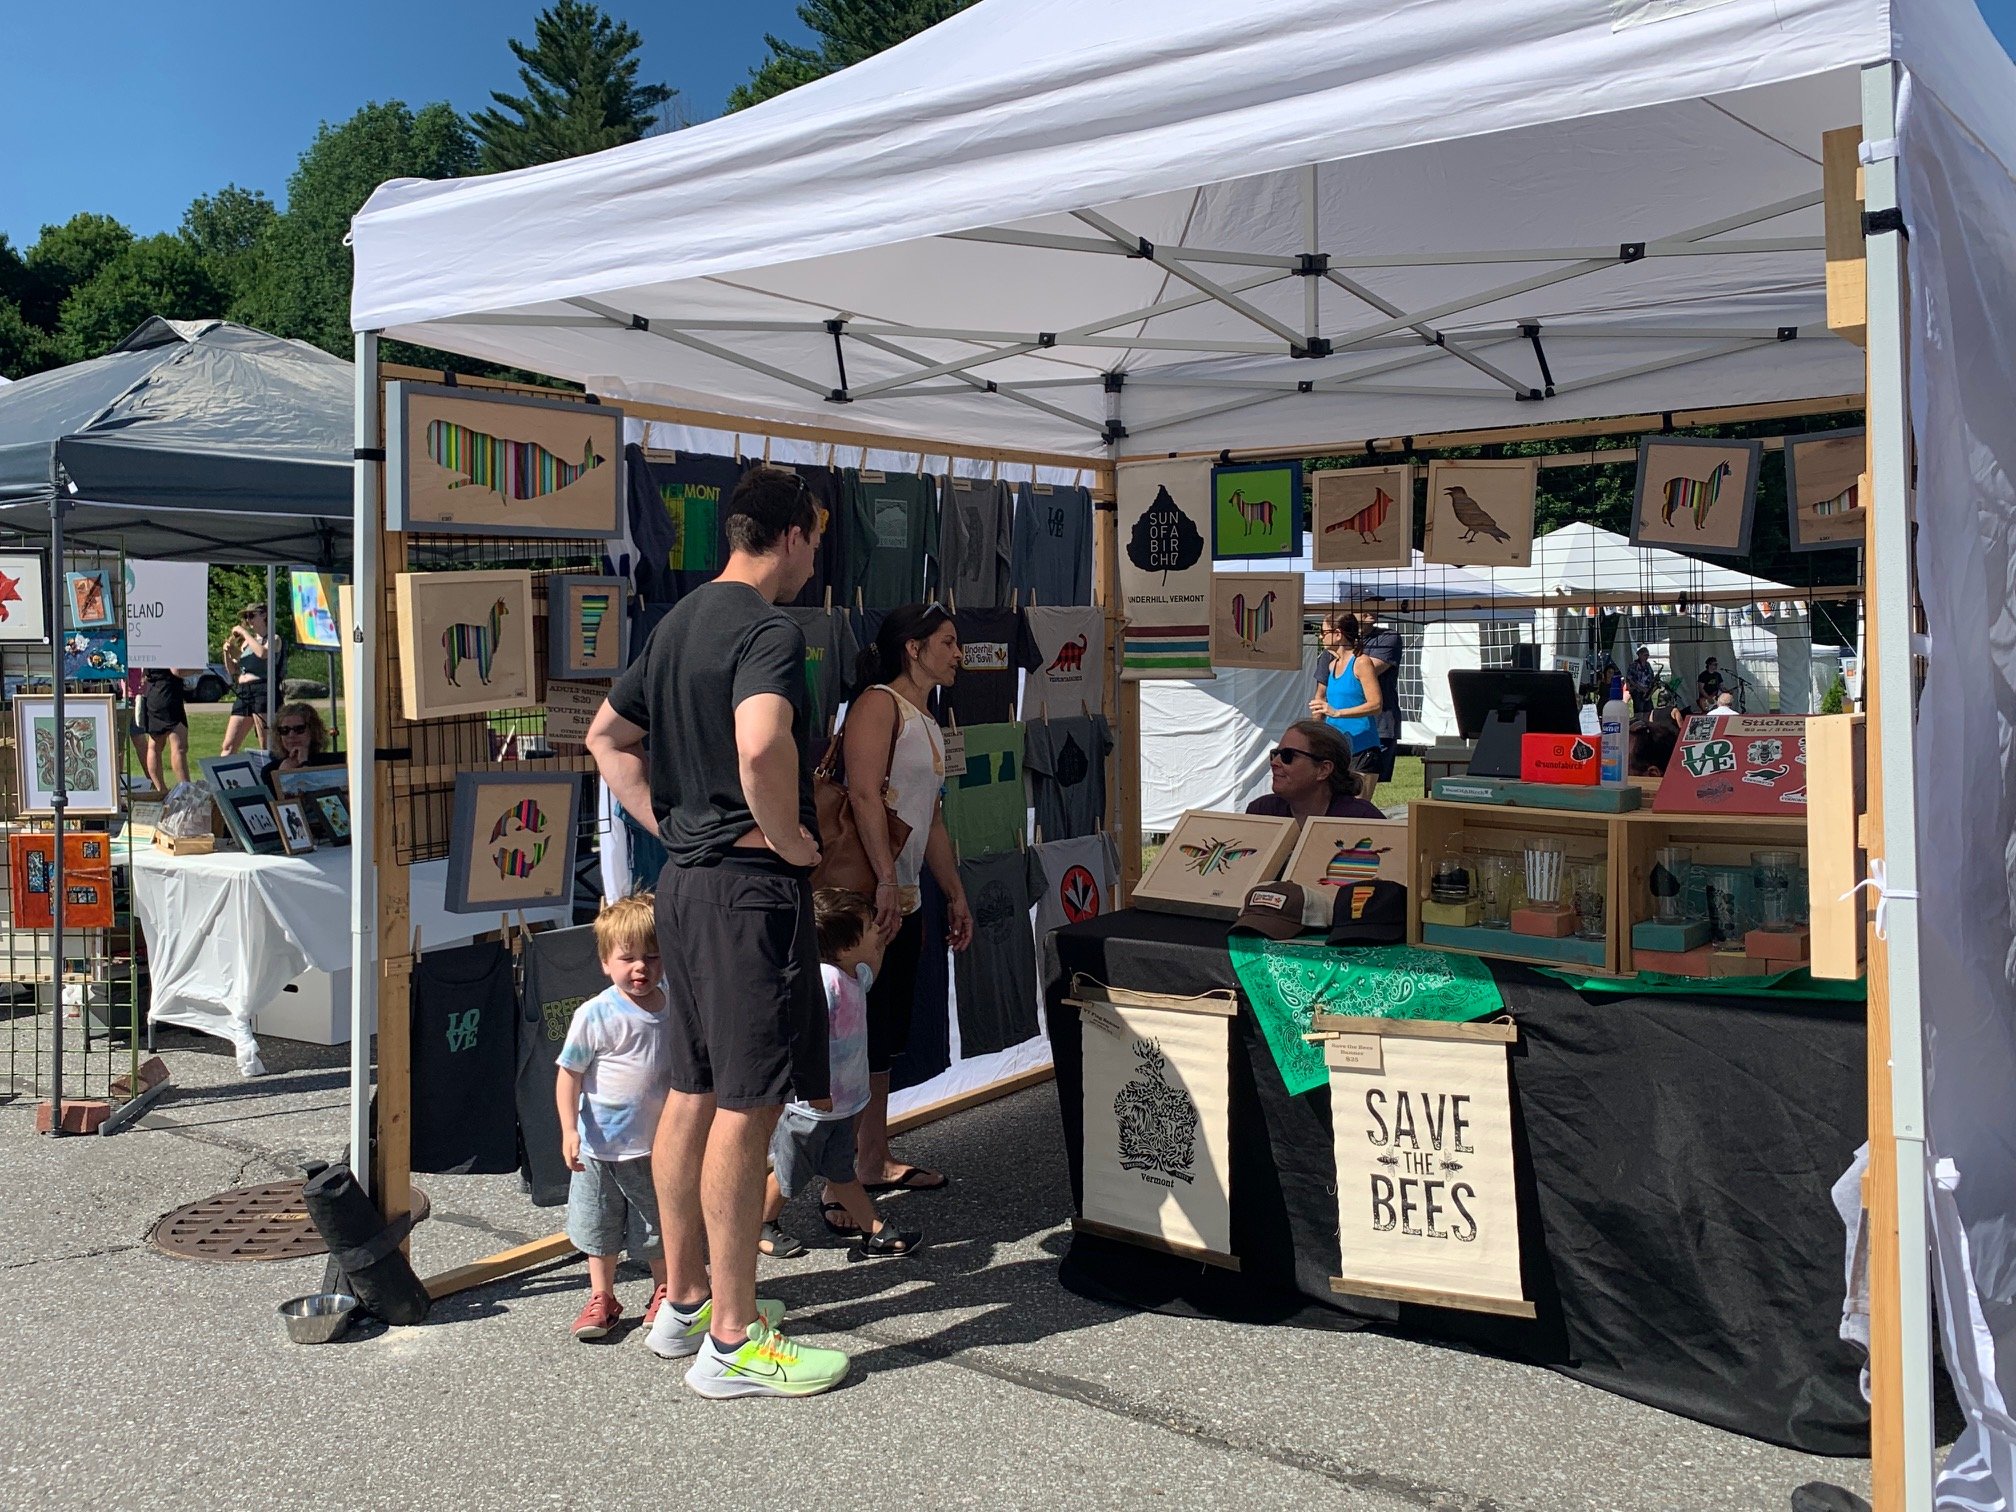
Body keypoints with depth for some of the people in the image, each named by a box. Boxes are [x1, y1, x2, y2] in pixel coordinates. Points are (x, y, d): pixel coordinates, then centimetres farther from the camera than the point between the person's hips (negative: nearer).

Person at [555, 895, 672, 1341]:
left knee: (661, 1225, 14)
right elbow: (569, 1073, -9)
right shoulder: (595, 1015, -14)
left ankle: (665, 1293, 33)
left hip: (658, 1144, 2)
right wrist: (569, 1129, -15)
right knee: (600, 1226, 12)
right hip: (601, 1145, -2)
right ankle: (601, 1297, 30)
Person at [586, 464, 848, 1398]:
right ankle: (733, 1340, 5)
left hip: (685, 877, 10)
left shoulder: (679, 622, 14)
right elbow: (761, 745, -35)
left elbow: (606, 736, 23)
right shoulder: (768, 631, -15)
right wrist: (787, 835, -19)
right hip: (750, 887, -10)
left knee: (693, 1093, 16)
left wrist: (668, 823, 15)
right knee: (746, 1106, -3)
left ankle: (684, 1300, 28)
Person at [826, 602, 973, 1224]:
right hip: (866, 895, -10)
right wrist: (886, 879, -28)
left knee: (884, 1038, 15)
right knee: (859, 1038, -8)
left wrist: (956, 895, 26)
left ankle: (873, 1163, 26)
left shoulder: (927, 724, 20)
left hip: (903, 899, 10)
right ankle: (839, 1186, -3)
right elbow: (863, 792, -22)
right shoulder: (879, 703, -10)